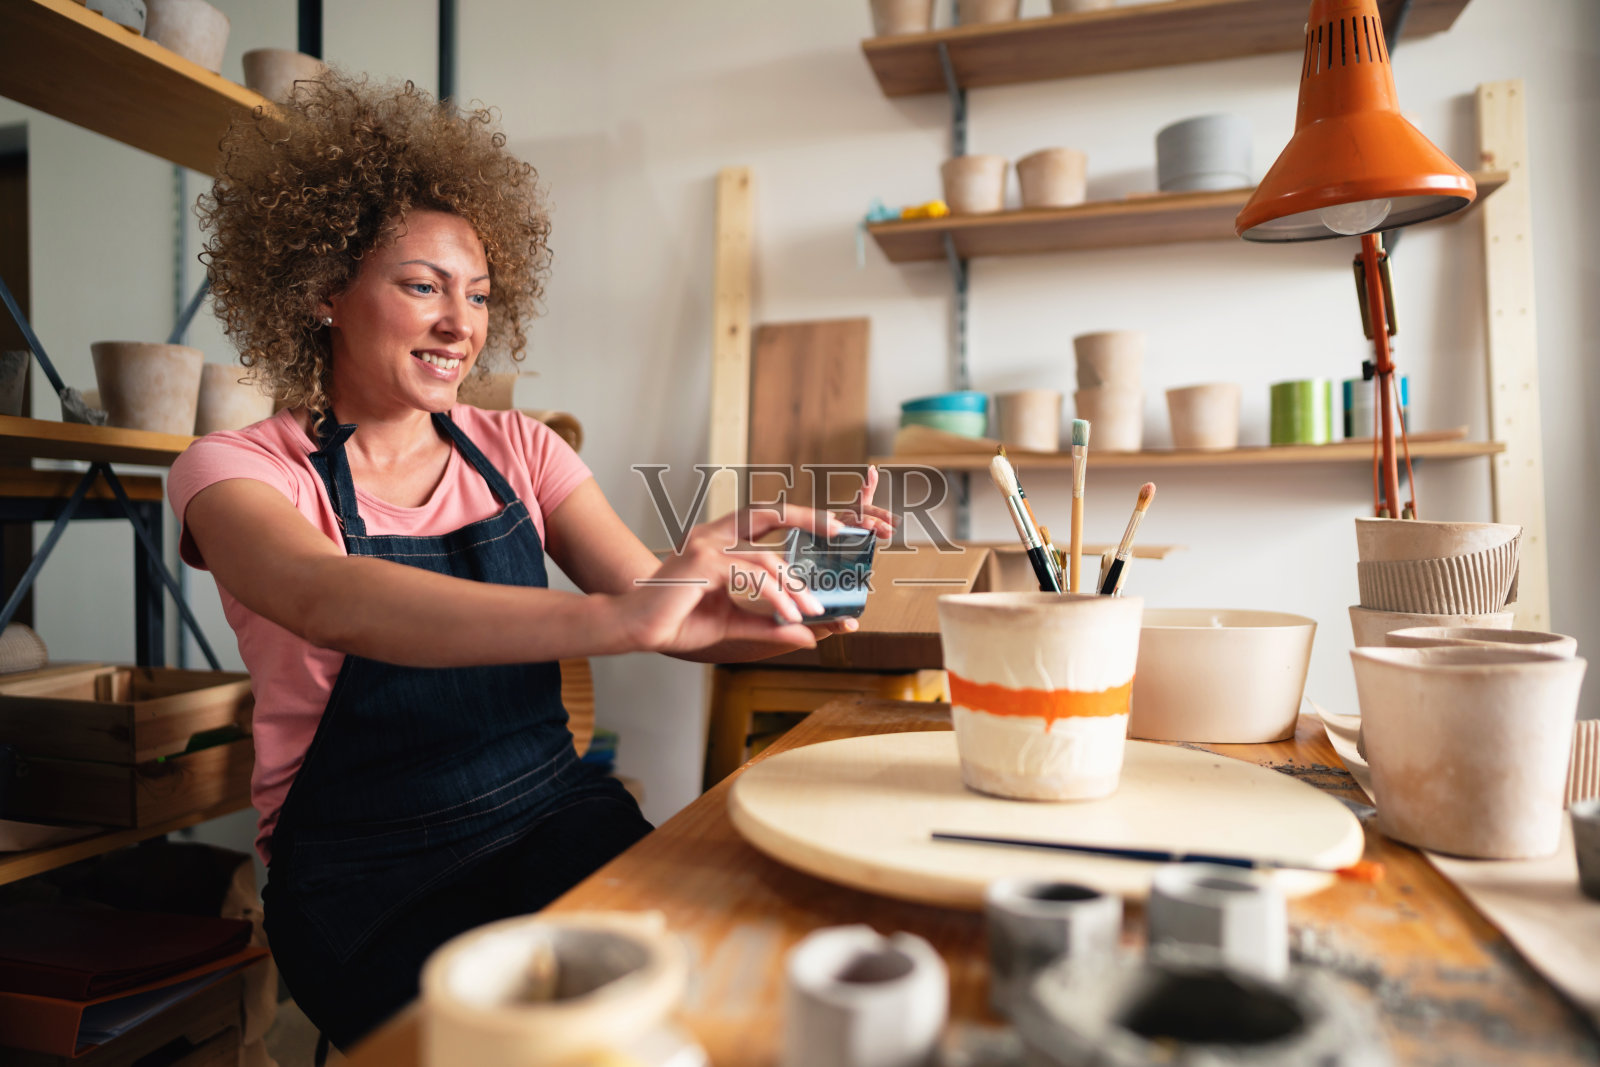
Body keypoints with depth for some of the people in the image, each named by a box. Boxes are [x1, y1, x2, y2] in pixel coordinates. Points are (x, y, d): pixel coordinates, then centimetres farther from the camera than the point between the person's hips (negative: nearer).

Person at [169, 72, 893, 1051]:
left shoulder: (516, 450, 5)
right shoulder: (236, 470, -6)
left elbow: (658, 607, -6)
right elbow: (332, 603, -30)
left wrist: (786, 602, -26)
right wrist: (613, 619, -44)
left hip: (556, 822, 3)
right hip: (370, 886, -3)